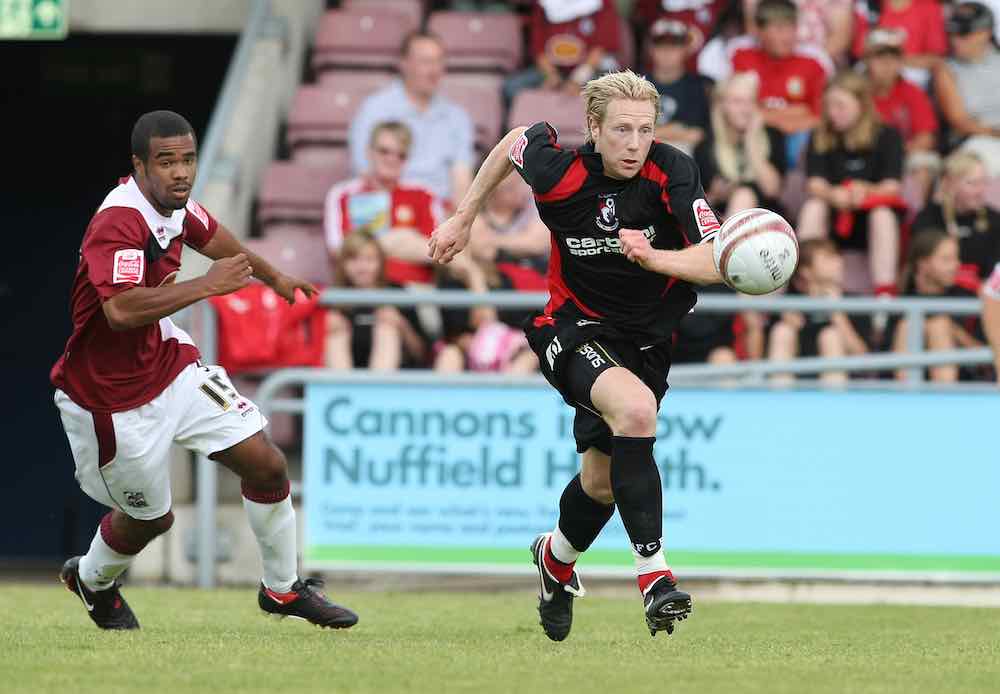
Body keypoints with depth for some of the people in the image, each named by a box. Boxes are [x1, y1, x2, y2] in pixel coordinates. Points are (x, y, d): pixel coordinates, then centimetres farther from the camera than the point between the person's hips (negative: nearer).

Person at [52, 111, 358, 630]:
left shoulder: (174, 205, -2)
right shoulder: (119, 221, -29)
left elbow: (210, 236, 24)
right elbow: (121, 309, -44)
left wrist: (273, 276, 40)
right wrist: (207, 286, -37)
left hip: (170, 365, 7)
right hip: (114, 398, -7)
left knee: (267, 466, -1)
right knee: (150, 519, 9)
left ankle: (282, 589, 18)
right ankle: (91, 580, 42)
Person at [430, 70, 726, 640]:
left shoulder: (672, 172, -21)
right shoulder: (559, 174, -19)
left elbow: (716, 262, -26)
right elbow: (515, 141, 5)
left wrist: (654, 257, -44)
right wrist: (464, 218, 13)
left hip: (647, 337, 3)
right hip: (576, 329, -3)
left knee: (602, 482, 13)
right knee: (635, 407, -34)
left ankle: (557, 558, 49)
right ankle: (654, 573, -32)